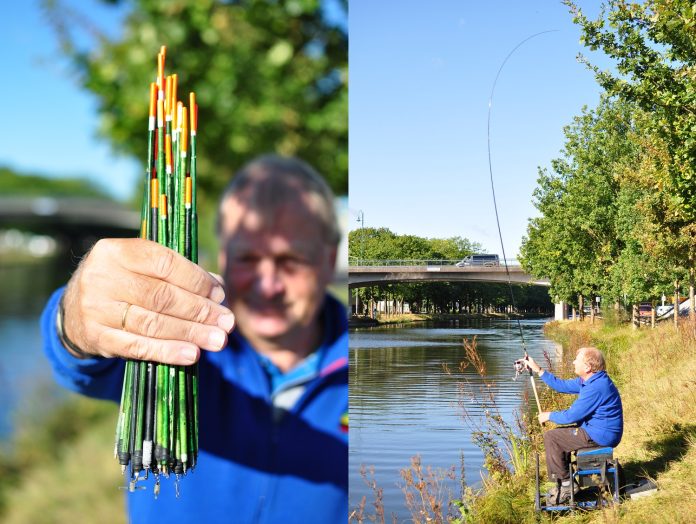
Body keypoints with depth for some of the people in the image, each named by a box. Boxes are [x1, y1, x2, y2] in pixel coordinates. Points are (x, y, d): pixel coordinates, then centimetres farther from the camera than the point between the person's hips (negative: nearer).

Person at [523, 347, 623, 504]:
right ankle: (561, 482, 20)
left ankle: (566, 484, 0)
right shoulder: (588, 380, 7)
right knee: (558, 434, 20)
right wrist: (538, 370, 15)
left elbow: (571, 416, -21)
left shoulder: (596, 387, -25)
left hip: (600, 436, -11)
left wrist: (549, 415, -4)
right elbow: (563, 386, 17)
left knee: (551, 437, -8)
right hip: (601, 431, 11)